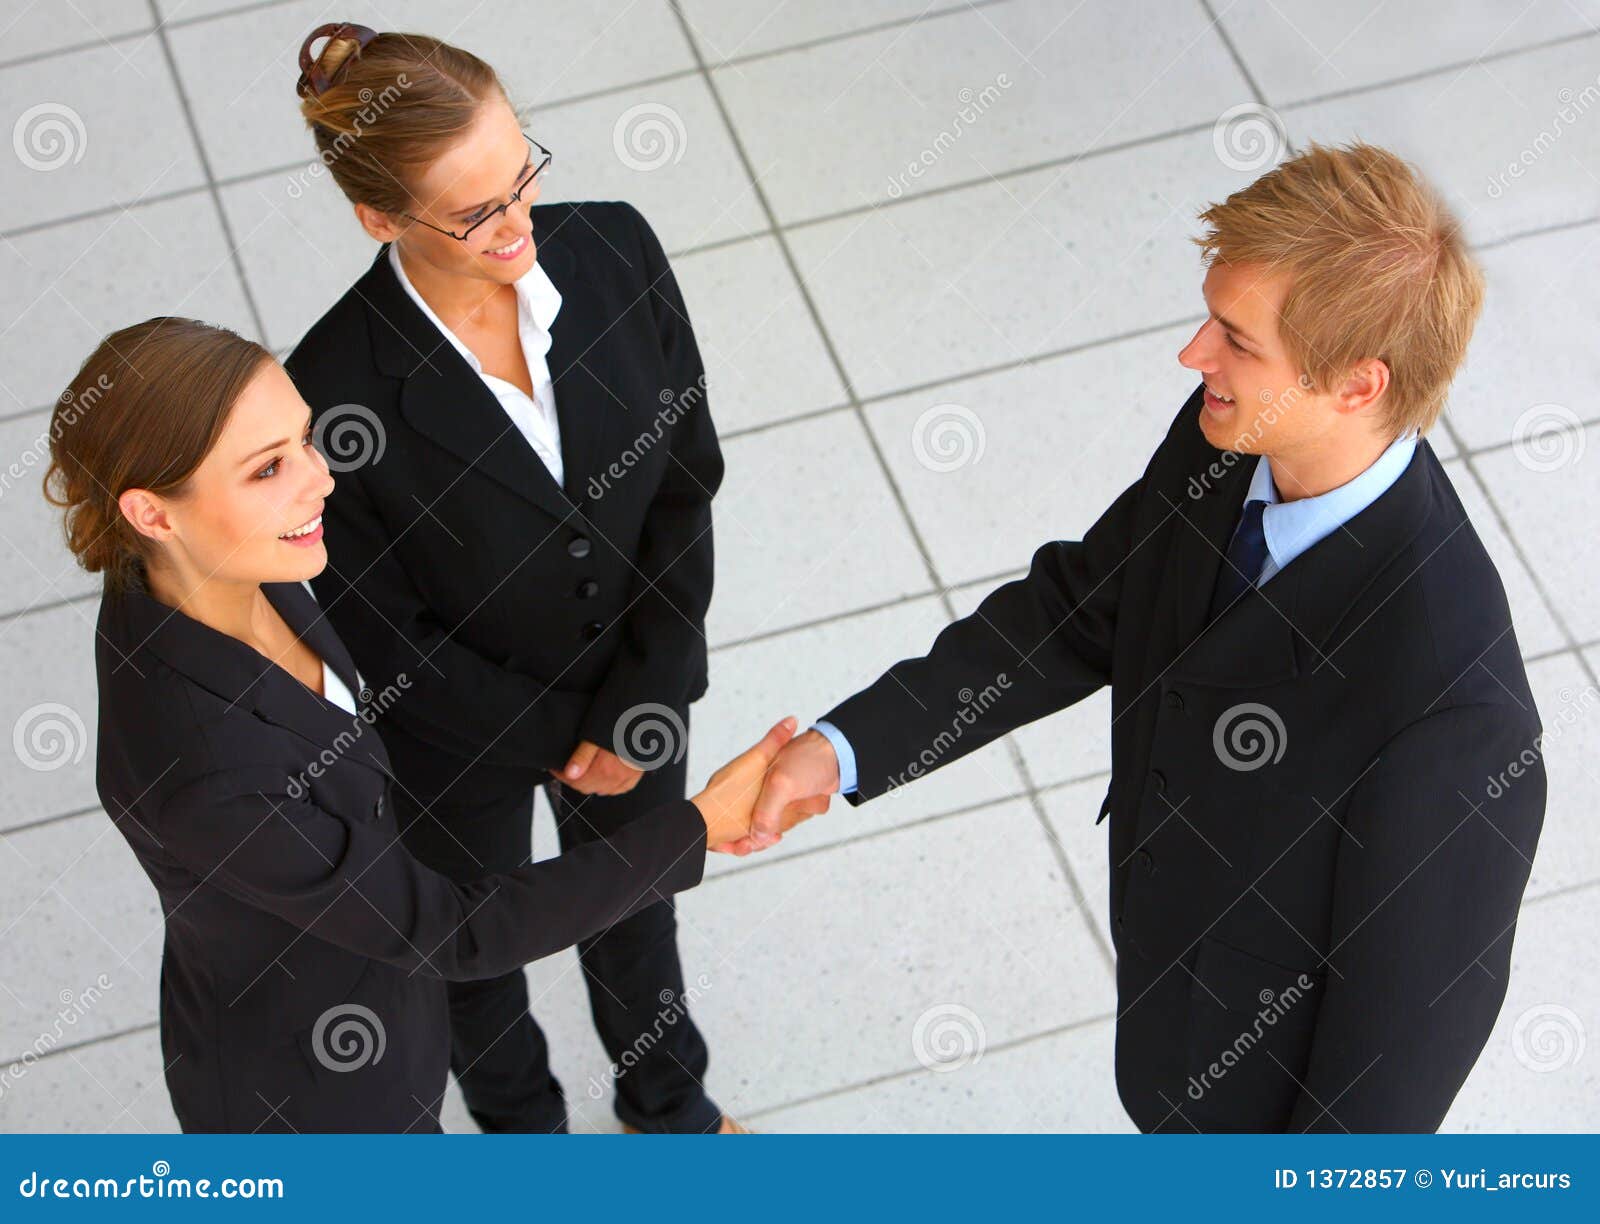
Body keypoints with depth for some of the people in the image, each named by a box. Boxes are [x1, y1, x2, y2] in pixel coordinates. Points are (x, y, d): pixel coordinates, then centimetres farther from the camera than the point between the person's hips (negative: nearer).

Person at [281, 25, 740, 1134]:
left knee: (634, 904, 32)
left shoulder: (616, 252, -23)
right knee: (478, 955, 27)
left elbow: (688, 481, -11)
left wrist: (641, 704, -14)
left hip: (635, 681, 4)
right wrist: (564, 736, -13)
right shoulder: (340, 390, -35)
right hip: (461, 734, -3)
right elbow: (385, 632, -21)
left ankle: (669, 1101, 63)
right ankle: (522, 1133, 59)